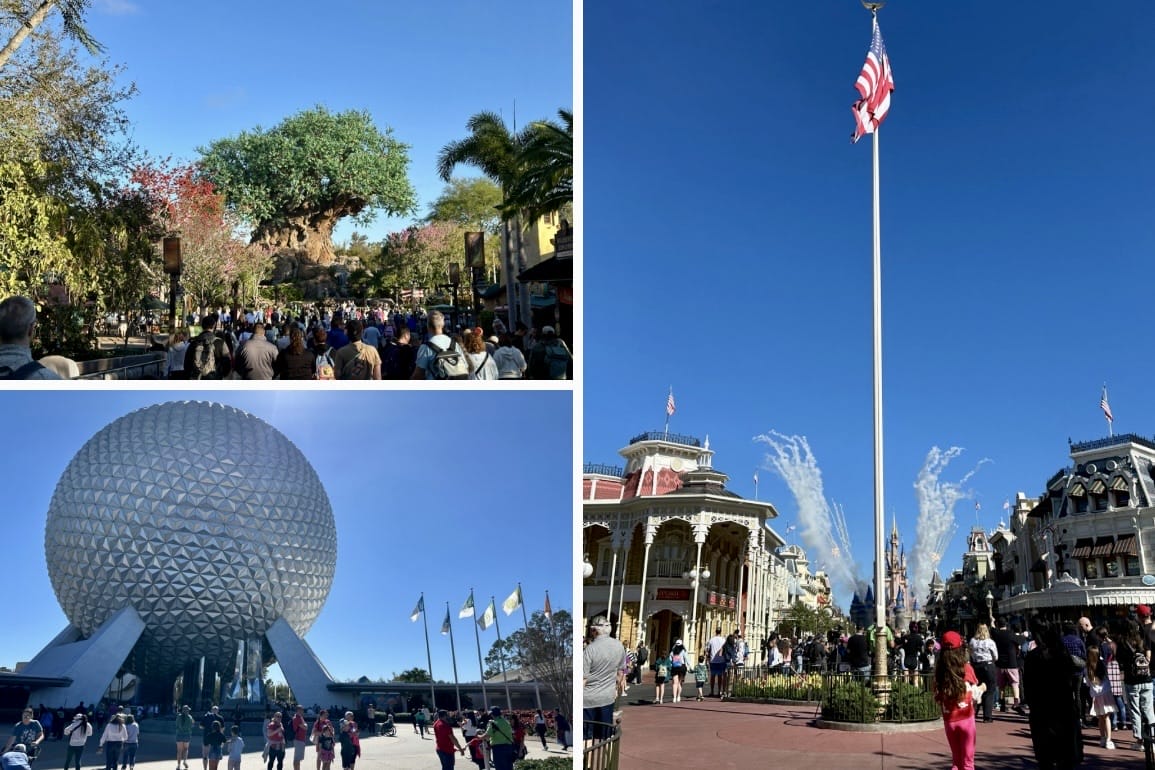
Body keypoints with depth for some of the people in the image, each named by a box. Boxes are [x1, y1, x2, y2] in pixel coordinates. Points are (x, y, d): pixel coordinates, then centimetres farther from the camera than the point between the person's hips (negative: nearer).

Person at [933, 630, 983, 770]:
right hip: (966, 717, -2)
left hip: (949, 720, 2)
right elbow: (974, 694, 0)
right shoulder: (966, 668, -8)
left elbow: (937, 699, -1)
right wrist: (981, 688, 20)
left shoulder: (940, 670, -3)